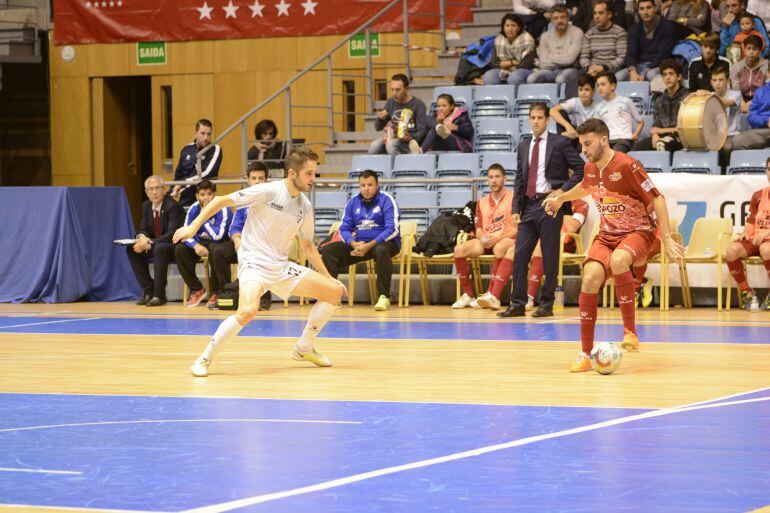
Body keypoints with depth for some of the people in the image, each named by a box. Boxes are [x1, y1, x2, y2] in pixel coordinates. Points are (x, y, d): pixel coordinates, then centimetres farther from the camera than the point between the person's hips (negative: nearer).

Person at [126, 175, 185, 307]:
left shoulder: (173, 206, -19)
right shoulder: (146, 206, 4)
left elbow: (172, 234, -27)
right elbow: (143, 229, 8)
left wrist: (149, 242, -34)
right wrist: (142, 237, -19)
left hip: (175, 246, -8)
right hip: (154, 246, 8)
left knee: (159, 248, -38)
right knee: (132, 250, -13)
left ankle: (159, 295, -32)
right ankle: (148, 290, -9)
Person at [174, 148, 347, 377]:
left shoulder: (305, 207, 6)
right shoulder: (268, 192, -14)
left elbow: (308, 245, 20)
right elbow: (221, 201, -10)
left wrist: (328, 277, 19)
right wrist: (194, 226, -19)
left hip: (281, 267, 7)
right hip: (254, 263, -7)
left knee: (334, 291, 2)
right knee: (248, 310, -34)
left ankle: (304, 348, 18)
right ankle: (205, 358, -15)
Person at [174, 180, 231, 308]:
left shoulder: (222, 210, -21)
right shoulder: (194, 209, -6)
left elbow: (217, 236, -29)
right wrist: (195, 245, -28)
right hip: (200, 242, 5)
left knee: (214, 249, -39)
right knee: (180, 250, -20)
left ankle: (216, 292, -21)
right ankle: (197, 290, -8)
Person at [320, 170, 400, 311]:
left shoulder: (386, 200, -7)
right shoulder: (353, 202, 7)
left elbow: (392, 229, -16)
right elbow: (344, 229, 8)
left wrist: (369, 246, -24)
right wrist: (354, 244, -15)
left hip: (384, 243, -5)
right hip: (359, 244, 5)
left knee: (381, 250, -41)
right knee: (327, 250, -12)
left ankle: (384, 297, -32)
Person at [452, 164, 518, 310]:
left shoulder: (513, 197, 0)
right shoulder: (481, 203, 18)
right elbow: (479, 230, 14)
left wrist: (498, 237, -21)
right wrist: (482, 238, -11)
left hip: (508, 240, -5)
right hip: (486, 243, 5)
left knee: (499, 248, -41)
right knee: (459, 249, -20)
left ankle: (492, 295, -41)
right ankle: (468, 295, -12)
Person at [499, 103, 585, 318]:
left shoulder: (560, 143, 0)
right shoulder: (523, 147, 16)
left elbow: (581, 169, -3)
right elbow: (519, 180, 16)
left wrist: (563, 190, -9)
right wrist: (516, 209, 8)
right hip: (529, 206, 5)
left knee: (550, 257, -2)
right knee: (520, 254, 0)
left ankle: (547, 304, 4)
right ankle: (517, 304, 3)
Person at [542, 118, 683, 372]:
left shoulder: (626, 165, -18)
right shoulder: (590, 169, 4)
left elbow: (657, 199, -16)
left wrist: (666, 239, -20)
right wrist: (561, 198, 41)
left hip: (637, 232, -6)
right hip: (607, 234, 6)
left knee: (617, 261, -40)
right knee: (590, 277, -20)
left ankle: (630, 332, -27)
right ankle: (585, 354, -12)